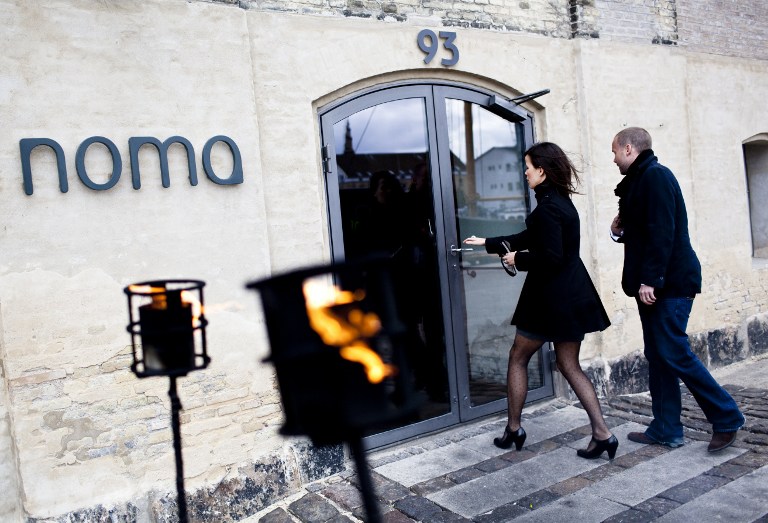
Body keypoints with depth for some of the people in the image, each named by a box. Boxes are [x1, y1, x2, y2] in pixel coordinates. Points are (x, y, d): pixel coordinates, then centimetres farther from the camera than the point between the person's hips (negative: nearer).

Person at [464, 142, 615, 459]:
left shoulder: (547, 207, -18)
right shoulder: (561, 201, 13)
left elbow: (550, 257, -25)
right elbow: (529, 238, 22)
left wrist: (518, 260, -8)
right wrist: (488, 243, 26)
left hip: (551, 296, -9)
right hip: (573, 294, 9)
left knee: (518, 358, 9)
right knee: (569, 365, 13)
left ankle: (513, 429, 21)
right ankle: (602, 434, 10)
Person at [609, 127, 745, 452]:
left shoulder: (655, 176, -11)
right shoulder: (640, 180, 18)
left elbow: (662, 232, -21)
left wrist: (650, 279, -23)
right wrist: (620, 231, 6)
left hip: (670, 283, -10)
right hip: (655, 284, 10)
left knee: (674, 354, -7)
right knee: (658, 356, 10)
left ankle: (727, 418, 7)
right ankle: (666, 429, 16)